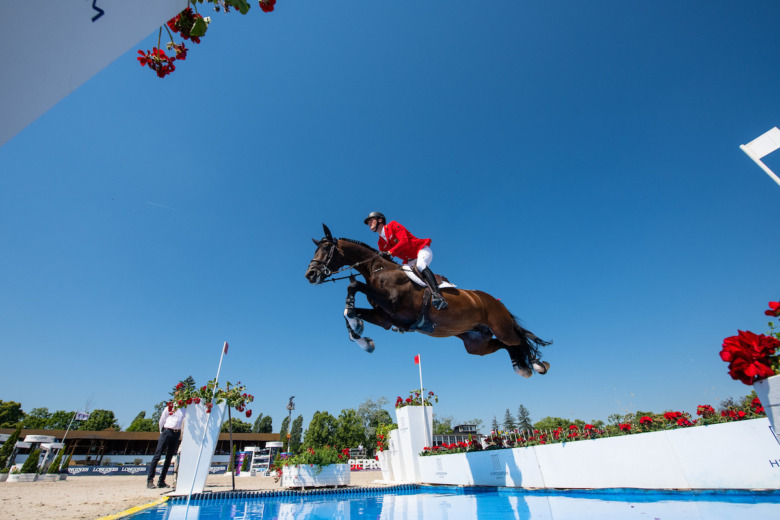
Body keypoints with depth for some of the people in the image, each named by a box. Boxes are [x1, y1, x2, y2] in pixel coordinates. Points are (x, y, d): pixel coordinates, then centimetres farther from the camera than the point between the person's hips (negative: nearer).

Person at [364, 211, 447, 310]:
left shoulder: (392, 225, -5)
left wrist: (390, 252, -27)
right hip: (409, 261, 8)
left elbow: (404, 241, -19)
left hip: (422, 250, -8)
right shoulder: (381, 243, 13)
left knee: (420, 265, -36)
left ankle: (437, 294, -51)